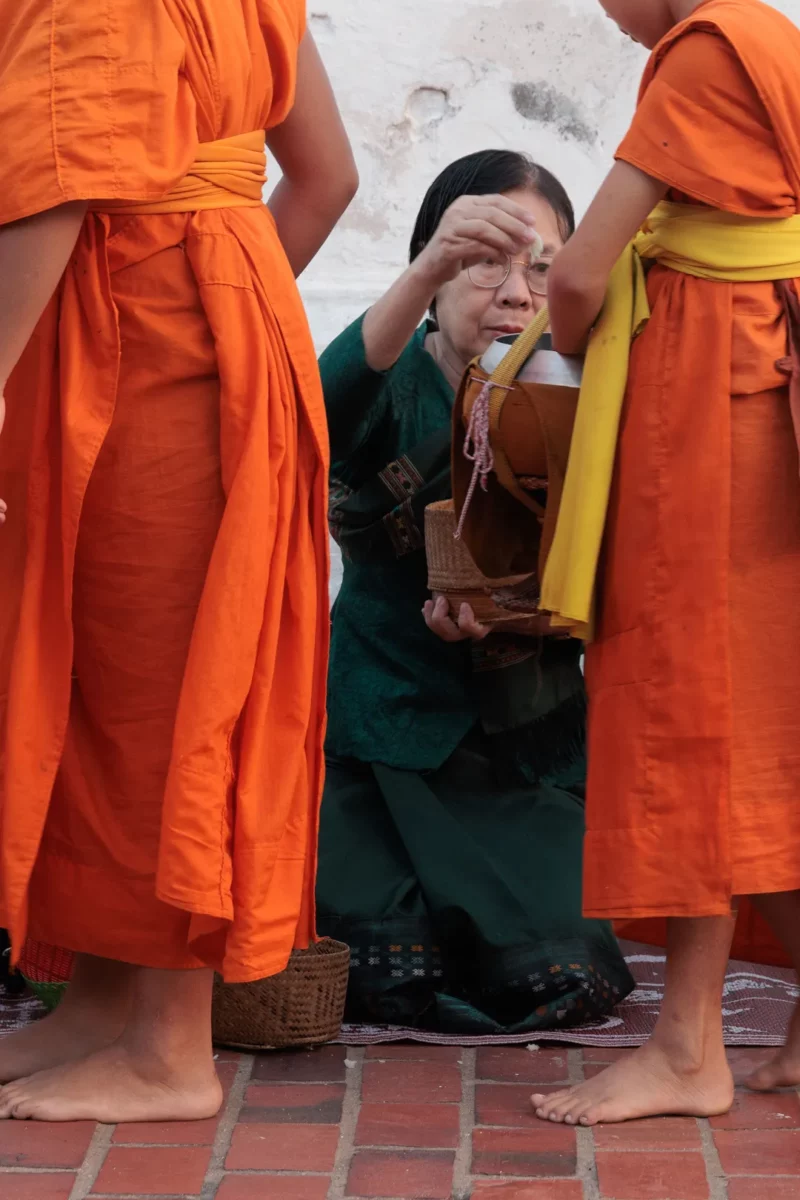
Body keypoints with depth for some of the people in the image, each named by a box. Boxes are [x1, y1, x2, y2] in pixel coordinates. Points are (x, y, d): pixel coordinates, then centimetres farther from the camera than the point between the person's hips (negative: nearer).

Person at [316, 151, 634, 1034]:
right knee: (396, 979, -18)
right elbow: (323, 414, -35)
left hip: (524, 746, 2)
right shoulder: (398, 383, -9)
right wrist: (425, 275, -52)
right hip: (379, 736, -2)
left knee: (564, 981, -15)